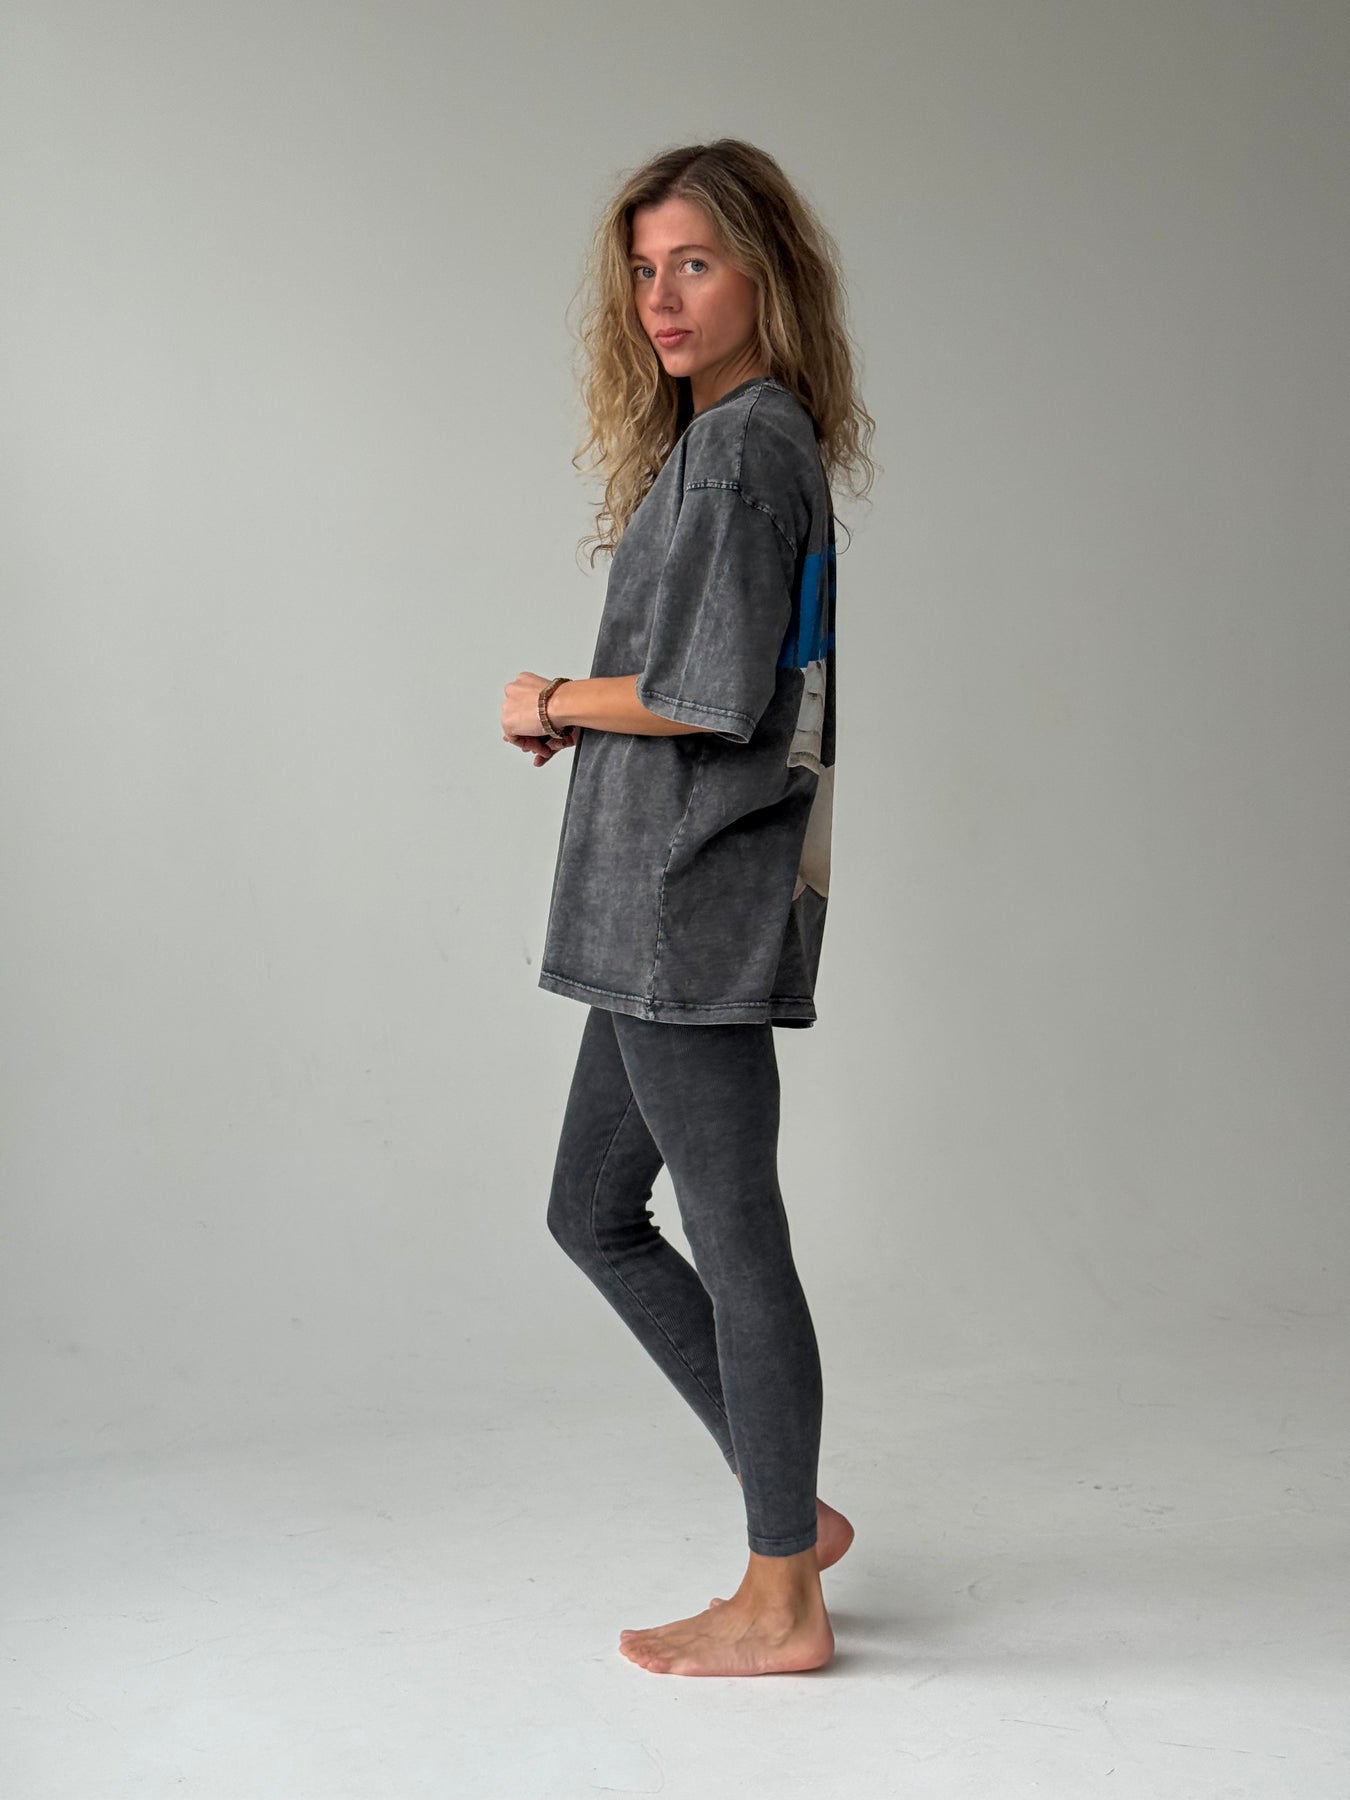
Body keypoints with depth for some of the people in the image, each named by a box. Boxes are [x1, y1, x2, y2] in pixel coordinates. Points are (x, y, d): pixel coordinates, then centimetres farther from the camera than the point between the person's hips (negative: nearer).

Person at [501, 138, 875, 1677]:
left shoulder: (739, 446, -12)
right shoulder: (757, 442, 18)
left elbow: (715, 694, -19)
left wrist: (553, 706, -3)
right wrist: (580, 716, 7)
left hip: (695, 895, -10)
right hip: (664, 907, 10)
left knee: (729, 1230, -2)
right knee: (593, 1213, 16)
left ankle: (779, 1602, 11)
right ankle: (791, 1505, 24)